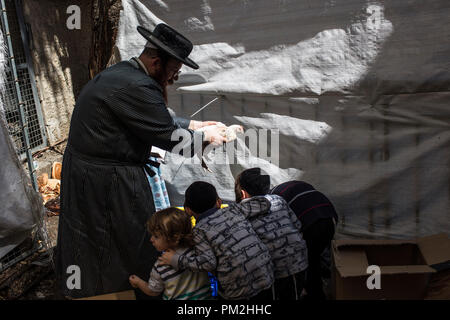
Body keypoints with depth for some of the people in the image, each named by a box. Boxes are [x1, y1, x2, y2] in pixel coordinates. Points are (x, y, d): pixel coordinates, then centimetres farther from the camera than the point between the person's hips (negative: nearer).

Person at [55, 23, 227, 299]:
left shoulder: (122, 73, 9)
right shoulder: (136, 87, -25)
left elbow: (160, 120, 19)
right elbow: (170, 138, -20)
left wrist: (193, 125, 15)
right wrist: (206, 137, -5)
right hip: (107, 182, -10)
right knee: (137, 245, 6)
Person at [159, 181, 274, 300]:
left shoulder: (200, 229, -4)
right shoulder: (233, 210, 7)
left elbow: (209, 263, -13)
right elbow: (264, 204, 16)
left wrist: (176, 260, -6)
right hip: (264, 280, 4)